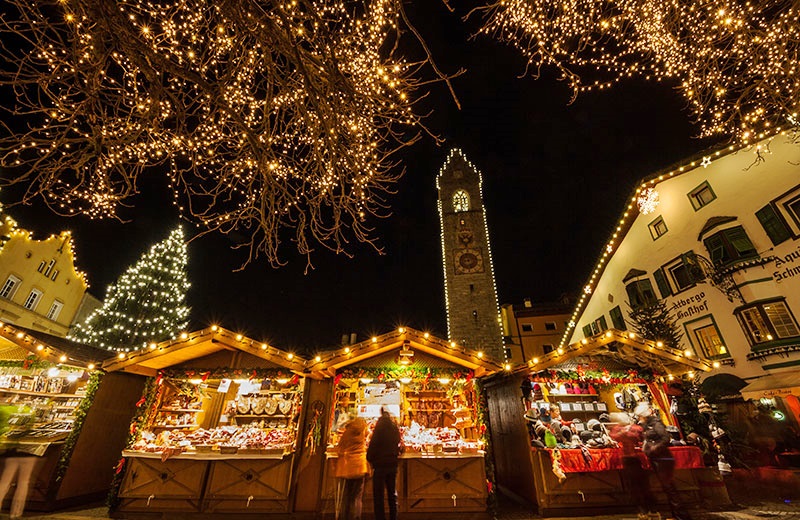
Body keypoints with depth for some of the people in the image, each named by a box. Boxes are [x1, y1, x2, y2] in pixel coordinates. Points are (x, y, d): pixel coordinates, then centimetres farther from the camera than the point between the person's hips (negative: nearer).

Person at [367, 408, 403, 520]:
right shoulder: (395, 426, 1)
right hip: (393, 464, 5)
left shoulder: (380, 426, -14)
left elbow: (373, 444, -15)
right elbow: (400, 444, 9)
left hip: (380, 464, -5)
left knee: (378, 495, 5)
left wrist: (370, 458, 0)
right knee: (392, 494, 17)